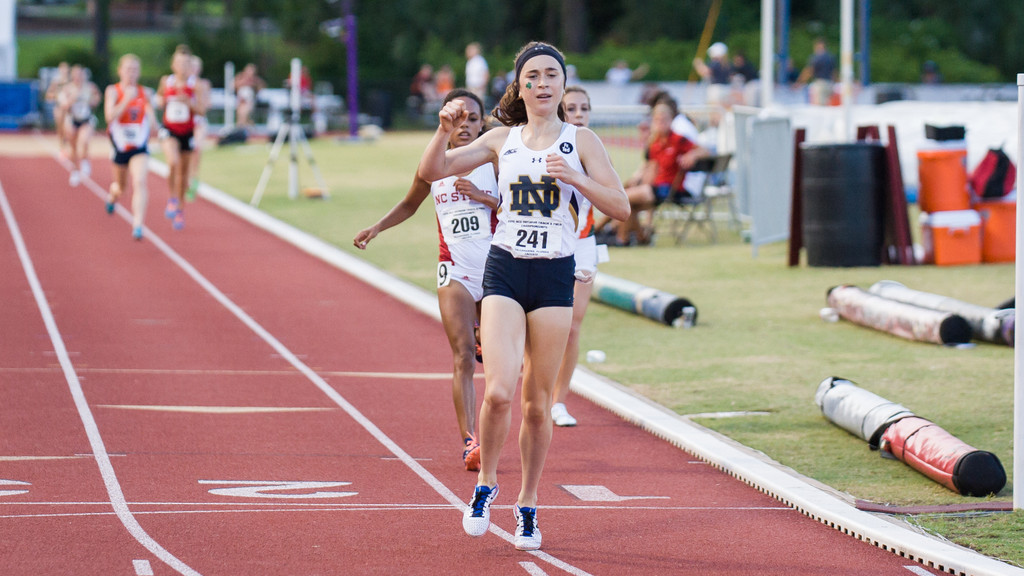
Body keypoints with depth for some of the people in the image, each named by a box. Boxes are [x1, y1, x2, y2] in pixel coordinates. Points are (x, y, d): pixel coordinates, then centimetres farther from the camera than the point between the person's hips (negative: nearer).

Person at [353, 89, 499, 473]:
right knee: (463, 357, -14)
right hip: (455, 271, 0)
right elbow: (410, 204, 22)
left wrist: (482, 196, -16)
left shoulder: (495, 161, -2)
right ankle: (469, 442, -21)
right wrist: (376, 229, 11)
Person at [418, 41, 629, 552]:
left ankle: (527, 505, 21)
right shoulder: (502, 140, 7)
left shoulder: (581, 141, 4)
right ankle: (485, 485, 5)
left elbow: (620, 208, -1)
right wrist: (445, 130, -13)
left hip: (555, 275, 0)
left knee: (537, 403, 5)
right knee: (498, 392, -17)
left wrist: (577, 179, -16)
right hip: (505, 269, 0)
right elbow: (431, 172, 5)